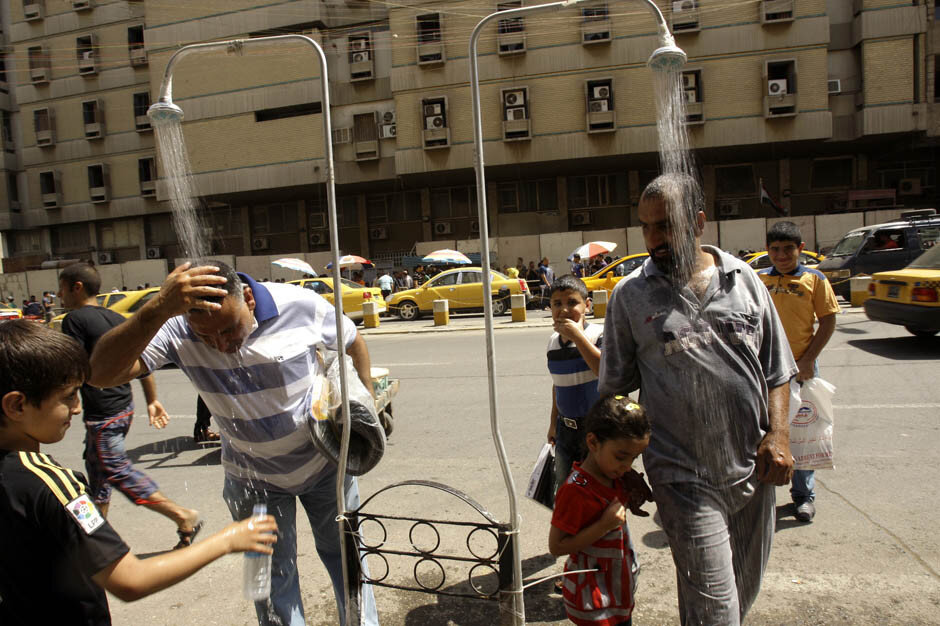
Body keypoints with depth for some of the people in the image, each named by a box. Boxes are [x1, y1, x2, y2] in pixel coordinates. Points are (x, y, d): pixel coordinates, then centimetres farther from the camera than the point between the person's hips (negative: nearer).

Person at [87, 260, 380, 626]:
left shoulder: (302, 306, -23)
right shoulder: (177, 329, -23)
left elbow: (354, 343, -5)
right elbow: (100, 374, -36)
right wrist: (157, 309, -49)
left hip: (325, 462, 0)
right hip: (253, 479, 0)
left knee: (345, 555, 18)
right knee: (272, 577, 16)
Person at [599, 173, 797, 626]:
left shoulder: (743, 279, 3)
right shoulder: (630, 295, -5)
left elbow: (777, 370, 10)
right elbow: (614, 392, 0)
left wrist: (778, 433, -3)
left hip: (753, 470, 4)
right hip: (686, 481, -3)